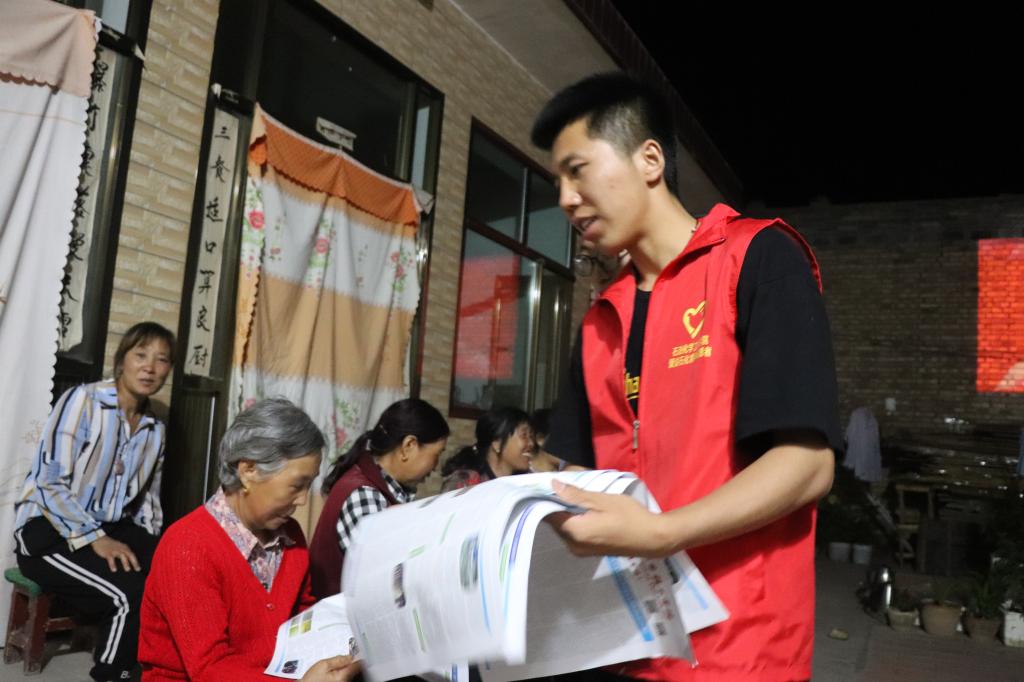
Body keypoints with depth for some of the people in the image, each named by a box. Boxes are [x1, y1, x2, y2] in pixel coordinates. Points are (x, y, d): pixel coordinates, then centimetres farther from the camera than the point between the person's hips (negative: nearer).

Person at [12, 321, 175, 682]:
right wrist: (96, 539, -22)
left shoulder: (155, 429, 10)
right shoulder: (83, 400, -10)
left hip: (111, 530, 6)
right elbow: (49, 483, -16)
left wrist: (149, 544, 0)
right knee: (131, 591, -29)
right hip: (49, 530, -6)